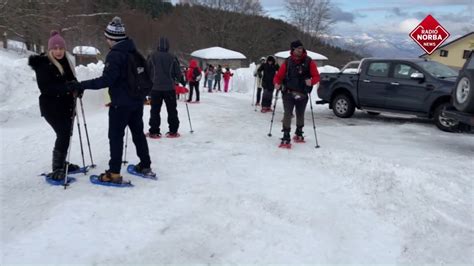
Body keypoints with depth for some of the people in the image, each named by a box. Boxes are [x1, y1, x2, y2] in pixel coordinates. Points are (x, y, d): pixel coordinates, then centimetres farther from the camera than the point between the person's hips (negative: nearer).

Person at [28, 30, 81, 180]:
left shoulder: (65, 62, 10)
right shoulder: (43, 65, -12)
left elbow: (71, 79, 19)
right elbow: (45, 87, -23)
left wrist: (77, 87, 0)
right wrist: (67, 87, -33)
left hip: (66, 105, 8)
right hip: (51, 106, -7)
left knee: (66, 134, 14)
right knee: (64, 134, -16)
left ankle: (61, 163, 31)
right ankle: (57, 169, -9)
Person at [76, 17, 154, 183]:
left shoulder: (115, 55, -17)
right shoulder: (134, 52, 8)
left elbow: (106, 80, -25)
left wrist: (82, 85, -20)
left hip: (121, 103, -8)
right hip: (137, 101, 8)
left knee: (116, 136, 0)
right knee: (138, 133, 16)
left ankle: (114, 173, 3)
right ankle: (145, 166, 24)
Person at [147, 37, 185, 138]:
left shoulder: (152, 57, -3)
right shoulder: (172, 58, -3)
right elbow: (178, 72, 2)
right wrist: (182, 81, 20)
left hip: (155, 88, 0)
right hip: (169, 88, 0)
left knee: (155, 110, 7)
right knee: (172, 110, 10)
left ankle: (154, 132, 6)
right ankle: (173, 131, 10)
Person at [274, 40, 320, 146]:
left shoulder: (308, 62, 2)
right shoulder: (288, 62, 5)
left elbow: (316, 76, -2)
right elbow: (279, 75, 6)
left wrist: (311, 81, -23)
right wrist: (277, 83, -15)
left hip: (302, 94, 1)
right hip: (288, 93, -1)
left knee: (300, 115, 14)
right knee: (287, 114, -11)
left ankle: (299, 133, 35)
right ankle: (286, 137, -8)